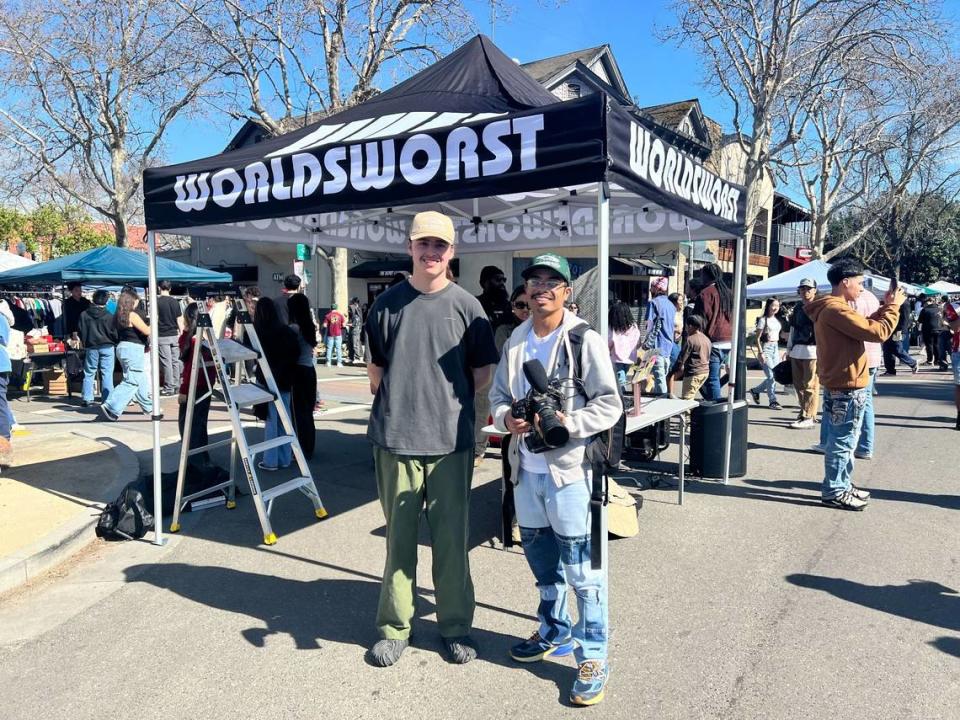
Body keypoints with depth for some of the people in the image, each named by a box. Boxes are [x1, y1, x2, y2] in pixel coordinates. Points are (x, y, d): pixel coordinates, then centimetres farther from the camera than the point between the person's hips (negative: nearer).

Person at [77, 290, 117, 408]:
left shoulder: (84, 315, -1)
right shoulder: (109, 316, -9)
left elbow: (80, 332, 5)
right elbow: (114, 333, -4)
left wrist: (85, 343, 20)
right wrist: (114, 344, 14)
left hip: (91, 348, 3)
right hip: (107, 347, -3)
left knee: (89, 373, 12)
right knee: (107, 373, -1)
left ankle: (87, 398, 12)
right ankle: (107, 399, -2)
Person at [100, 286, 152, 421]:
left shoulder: (120, 316, 13)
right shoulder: (132, 315, -12)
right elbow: (147, 331, -14)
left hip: (123, 348, 9)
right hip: (133, 350, -9)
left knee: (141, 380, 17)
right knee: (131, 382, -8)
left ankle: (148, 406, 26)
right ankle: (112, 408, -13)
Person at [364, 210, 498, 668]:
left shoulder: (466, 306, 1)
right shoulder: (387, 303, 3)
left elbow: (482, 373, 8)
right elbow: (375, 369, 12)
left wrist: (452, 405, 5)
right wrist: (395, 407, 8)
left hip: (451, 441, 0)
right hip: (396, 440, 1)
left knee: (451, 537, 9)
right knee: (399, 536, 11)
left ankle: (456, 625, 26)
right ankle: (394, 627, 26)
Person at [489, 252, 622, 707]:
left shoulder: (584, 341, -10)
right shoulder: (516, 340, 7)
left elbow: (610, 405, -11)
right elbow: (498, 393, 12)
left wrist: (569, 422, -25)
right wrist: (506, 417, -8)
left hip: (568, 468, -6)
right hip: (526, 468, 7)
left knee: (581, 567, 0)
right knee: (540, 557, 21)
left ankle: (592, 656, 18)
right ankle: (554, 633, 42)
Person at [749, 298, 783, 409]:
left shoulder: (776, 320, 13)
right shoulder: (763, 320, -7)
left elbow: (778, 335, 19)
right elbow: (758, 338, -10)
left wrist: (779, 351, 14)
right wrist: (760, 353, -17)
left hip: (775, 348, 7)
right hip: (766, 348, -7)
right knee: (771, 376, -9)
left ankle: (755, 391, 25)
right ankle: (773, 401, -1)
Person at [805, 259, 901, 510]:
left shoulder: (831, 308, 13)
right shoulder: (836, 309, -20)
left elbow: (863, 326, 17)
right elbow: (878, 332, -21)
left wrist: (884, 308, 8)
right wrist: (894, 306, -8)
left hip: (841, 384, 11)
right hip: (847, 387, -11)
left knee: (844, 440, 20)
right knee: (843, 441, -1)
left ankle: (842, 484, 31)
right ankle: (834, 492, 8)